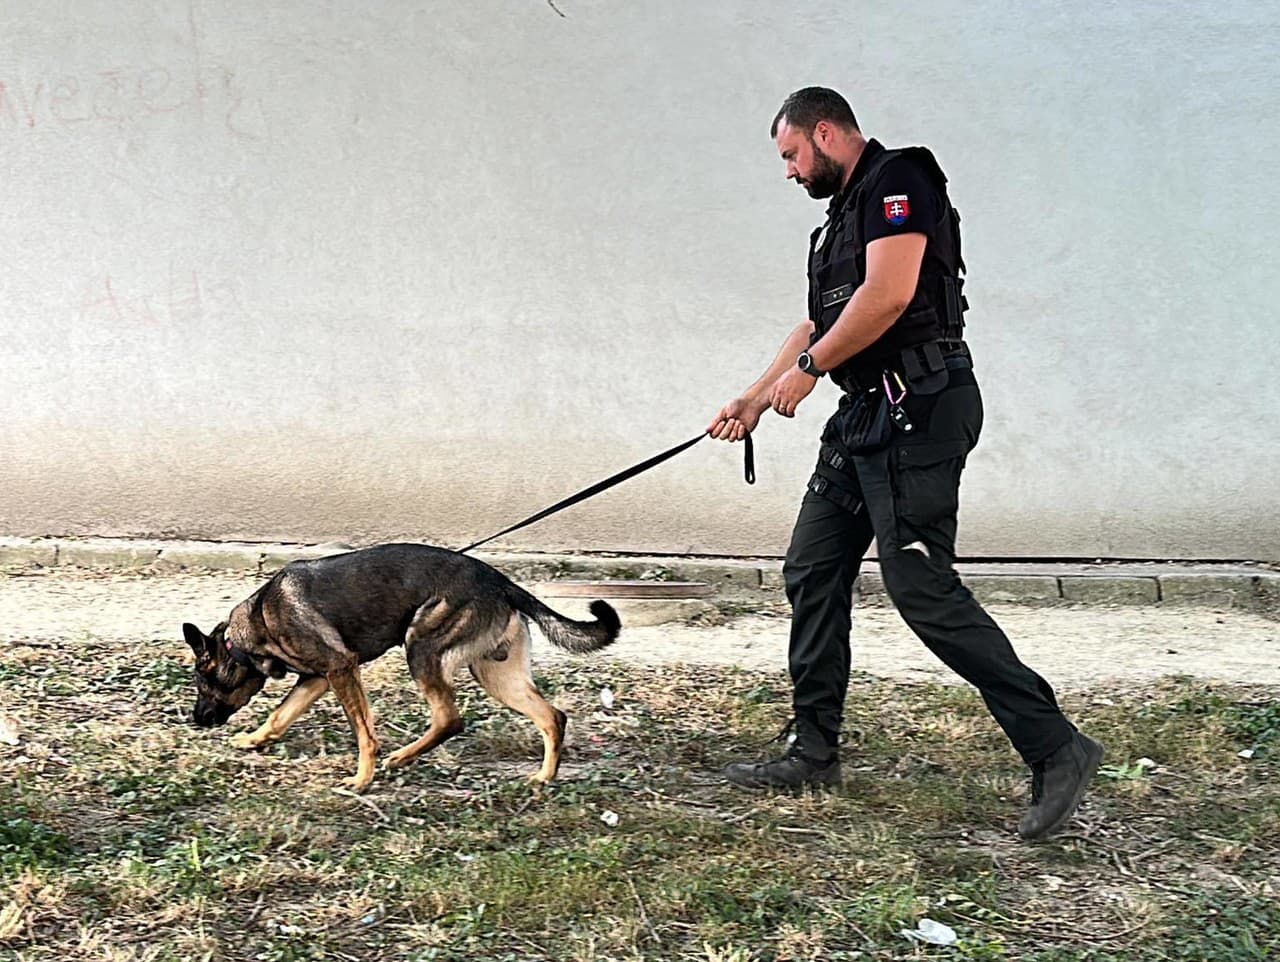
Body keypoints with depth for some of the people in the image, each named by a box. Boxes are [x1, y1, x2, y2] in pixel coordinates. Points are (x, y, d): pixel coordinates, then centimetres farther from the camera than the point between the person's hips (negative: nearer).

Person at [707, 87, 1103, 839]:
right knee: (812, 572, 10)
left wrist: (808, 368, -13)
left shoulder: (897, 180, -9)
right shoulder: (846, 212, 22)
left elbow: (889, 292, -22)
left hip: (916, 415, -10)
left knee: (923, 588, -13)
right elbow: (820, 324, 26)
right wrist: (755, 400, 23)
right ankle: (815, 753, 19)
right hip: (867, 417, 11)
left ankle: (1057, 749, -6)